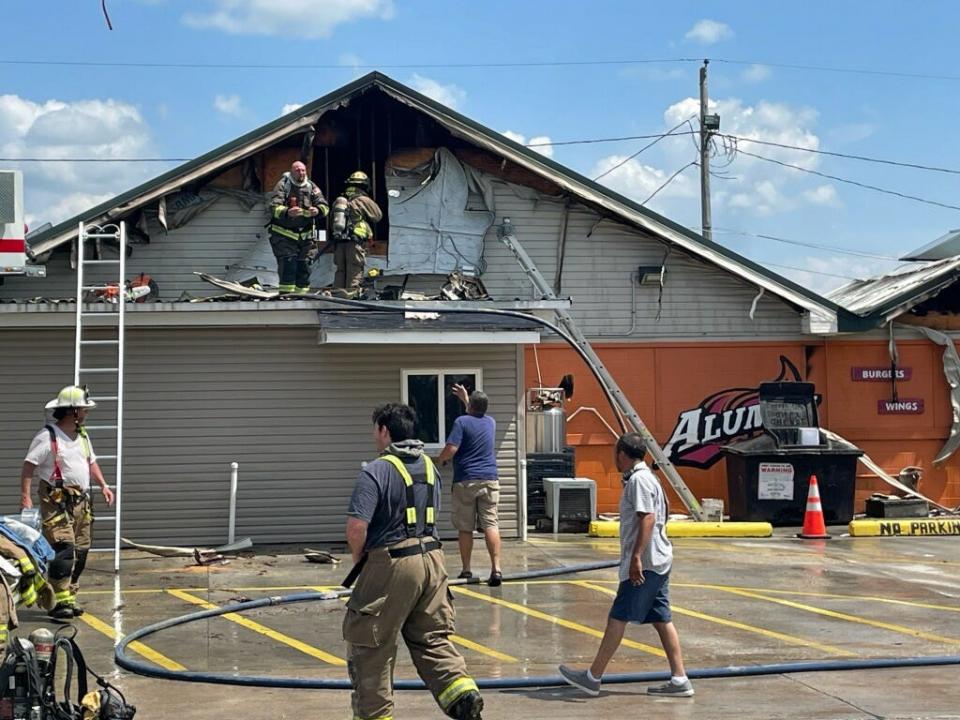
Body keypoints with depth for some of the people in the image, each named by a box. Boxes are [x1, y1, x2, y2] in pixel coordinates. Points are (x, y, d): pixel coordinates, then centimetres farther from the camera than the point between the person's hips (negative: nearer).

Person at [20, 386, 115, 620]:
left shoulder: (82, 435, 15)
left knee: (80, 552, 8)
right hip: (58, 501, -8)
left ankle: (69, 599, 17)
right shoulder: (48, 436, -11)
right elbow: (29, 466, -13)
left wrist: (103, 485, 14)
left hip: (81, 503, 8)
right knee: (64, 550, -16)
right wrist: (25, 497, -20)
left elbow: (91, 462, 26)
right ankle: (59, 603, -13)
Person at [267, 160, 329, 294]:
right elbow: (274, 208, -18)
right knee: (288, 263, -15)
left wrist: (318, 210, -23)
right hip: (284, 234, -4)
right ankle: (286, 293, -14)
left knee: (304, 265, 7)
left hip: (305, 235, 5)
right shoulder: (283, 185, -6)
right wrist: (287, 212, -39)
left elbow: (324, 206, 2)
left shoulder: (311, 186, 6)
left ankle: (302, 292, 16)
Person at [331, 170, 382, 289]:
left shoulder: (338, 201, 13)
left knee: (340, 272, 12)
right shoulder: (364, 200, -6)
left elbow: (332, 223, 17)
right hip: (356, 243, -6)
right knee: (354, 274, -3)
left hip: (339, 243, 6)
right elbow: (378, 216, 4)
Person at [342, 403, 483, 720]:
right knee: (431, 639, 16)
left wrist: (358, 558, -2)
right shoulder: (429, 466, 11)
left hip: (390, 564, -7)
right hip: (431, 560, 7)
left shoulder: (376, 471, -14)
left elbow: (356, 529, -20)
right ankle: (463, 694, 0)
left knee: (371, 646, 7)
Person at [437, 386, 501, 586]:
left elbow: (451, 449, -15)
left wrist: (440, 460, 4)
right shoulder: (490, 422, 11)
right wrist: (465, 398, 47)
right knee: (490, 524, -3)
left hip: (465, 481, -3)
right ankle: (496, 568, -15)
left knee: (465, 528, 6)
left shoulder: (462, 422, -6)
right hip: (489, 480, 3)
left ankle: (466, 570, 13)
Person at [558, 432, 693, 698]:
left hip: (644, 563, -10)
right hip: (658, 561, 10)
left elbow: (647, 518, -22)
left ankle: (592, 678, 1)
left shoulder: (638, 480, -12)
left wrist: (636, 558, -26)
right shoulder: (647, 477, 18)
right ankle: (679, 680, 8)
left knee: (618, 618, -5)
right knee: (662, 620, 8)